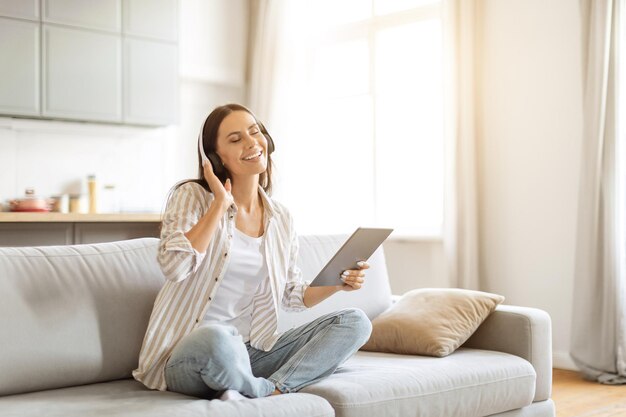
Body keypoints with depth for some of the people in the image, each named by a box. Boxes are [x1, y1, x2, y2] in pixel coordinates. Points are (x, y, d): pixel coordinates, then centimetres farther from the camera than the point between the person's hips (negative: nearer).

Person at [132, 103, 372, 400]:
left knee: (355, 322, -7)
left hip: (253, 353, 6)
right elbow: (174, 266, -21)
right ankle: (276, 390, -9)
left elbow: (293, 295, 17)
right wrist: (220, 204, -16)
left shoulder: (281, 218, 10)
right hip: (190, 357, -5)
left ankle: (266, 391, -23)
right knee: (218, 339, -41)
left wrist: (337, 282, -1)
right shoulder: (192, 196, -4)